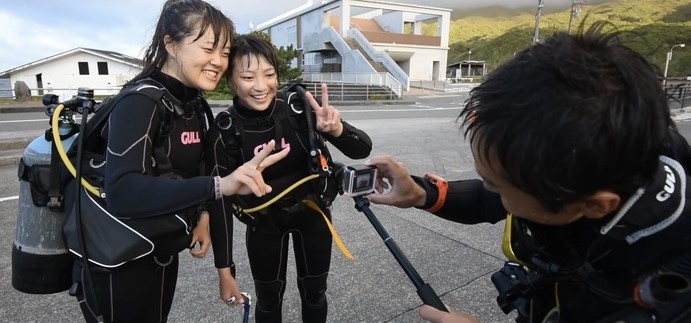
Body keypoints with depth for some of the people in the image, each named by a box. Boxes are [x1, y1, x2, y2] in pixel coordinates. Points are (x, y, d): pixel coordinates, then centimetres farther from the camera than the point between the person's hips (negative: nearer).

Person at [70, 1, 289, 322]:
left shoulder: (193, 103, 0)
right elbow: (121, 192, -39)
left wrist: (203, 216, -6)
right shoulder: (139, 102, -24)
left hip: (162, 255, 7)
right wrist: (219, 185, -50)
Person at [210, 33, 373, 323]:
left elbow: (363, 149, -22)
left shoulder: (300, 106, -22)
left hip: (312, 212, 1)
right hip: (263, 222, 0)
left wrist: (337, 130, -44)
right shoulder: (226, 128, -20)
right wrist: (224, 267, -12)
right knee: (268, 299, 14)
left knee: (314, 292, 16)